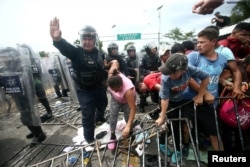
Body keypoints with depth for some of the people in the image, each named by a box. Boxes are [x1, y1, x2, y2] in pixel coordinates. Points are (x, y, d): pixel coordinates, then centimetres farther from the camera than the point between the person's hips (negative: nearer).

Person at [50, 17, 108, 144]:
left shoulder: (98, 53, -2)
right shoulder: (77, 52, -18)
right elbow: (65, 47, -41)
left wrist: (105, 79, 4)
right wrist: (57, 39, -62)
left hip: (98, 87, 6)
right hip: (84, 90, -6)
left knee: (103, 104, 28)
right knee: (88, 114, -1)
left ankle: (99, 118, 61)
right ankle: (89, 139, 22)